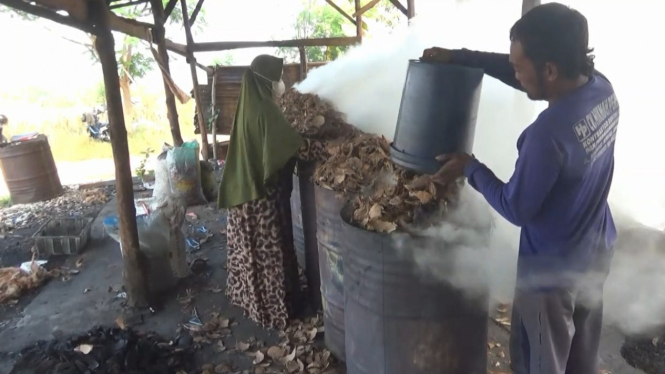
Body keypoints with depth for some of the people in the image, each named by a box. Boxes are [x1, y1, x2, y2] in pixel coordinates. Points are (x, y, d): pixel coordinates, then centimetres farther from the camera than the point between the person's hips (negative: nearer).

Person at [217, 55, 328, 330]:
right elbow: (297, 145, -24)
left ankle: (248, 297, 37)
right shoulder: (264, 111, -21)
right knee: (268, 251, 3)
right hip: (262, 192, -10)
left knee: (252, 248, 21)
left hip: (246, 188, 10)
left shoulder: (250, 106, 9)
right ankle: (272, 308, 18)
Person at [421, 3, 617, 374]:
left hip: (553, 270, -8)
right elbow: (519, 71, 3)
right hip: (597, 253, 8)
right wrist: (460, 57, -1)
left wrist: (470, 167, -12)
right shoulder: (602, 87, -9)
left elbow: (517, 209, -22)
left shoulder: (549, 133, -35)